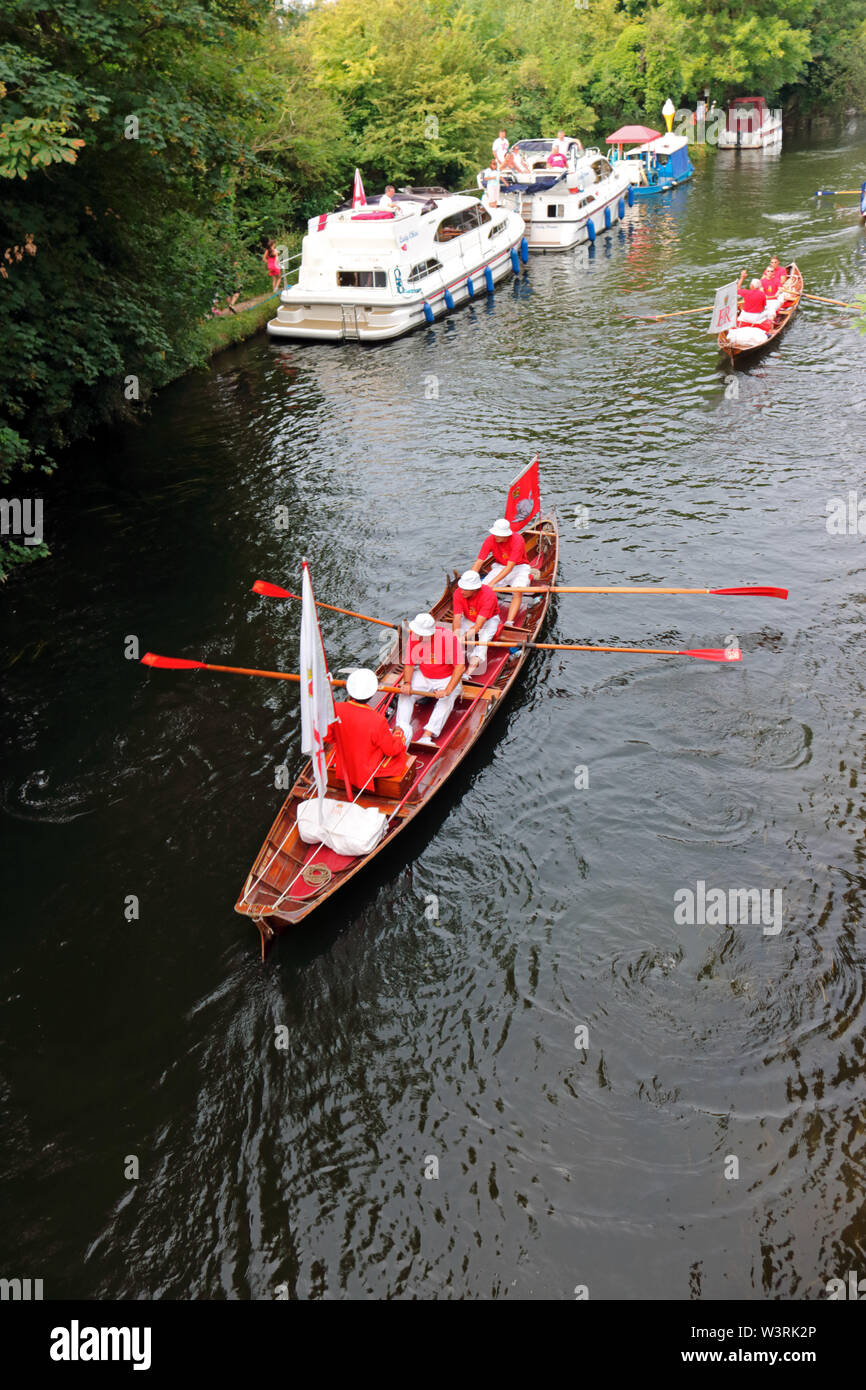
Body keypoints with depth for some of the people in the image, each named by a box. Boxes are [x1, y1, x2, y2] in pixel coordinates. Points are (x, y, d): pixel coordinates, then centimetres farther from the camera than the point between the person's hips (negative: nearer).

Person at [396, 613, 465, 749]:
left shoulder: (448, 637, -26)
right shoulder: (413, 636, -11)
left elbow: (460, 667, -31)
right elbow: (409, 664, -3)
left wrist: (447, 690, -39)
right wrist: (407, 683, -23)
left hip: (447, 679, -4)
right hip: (423, 676, 4)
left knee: (447, 699, -32)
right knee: (405, 693, -20)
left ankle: (427, 736, -39)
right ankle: (401, 731, -29)